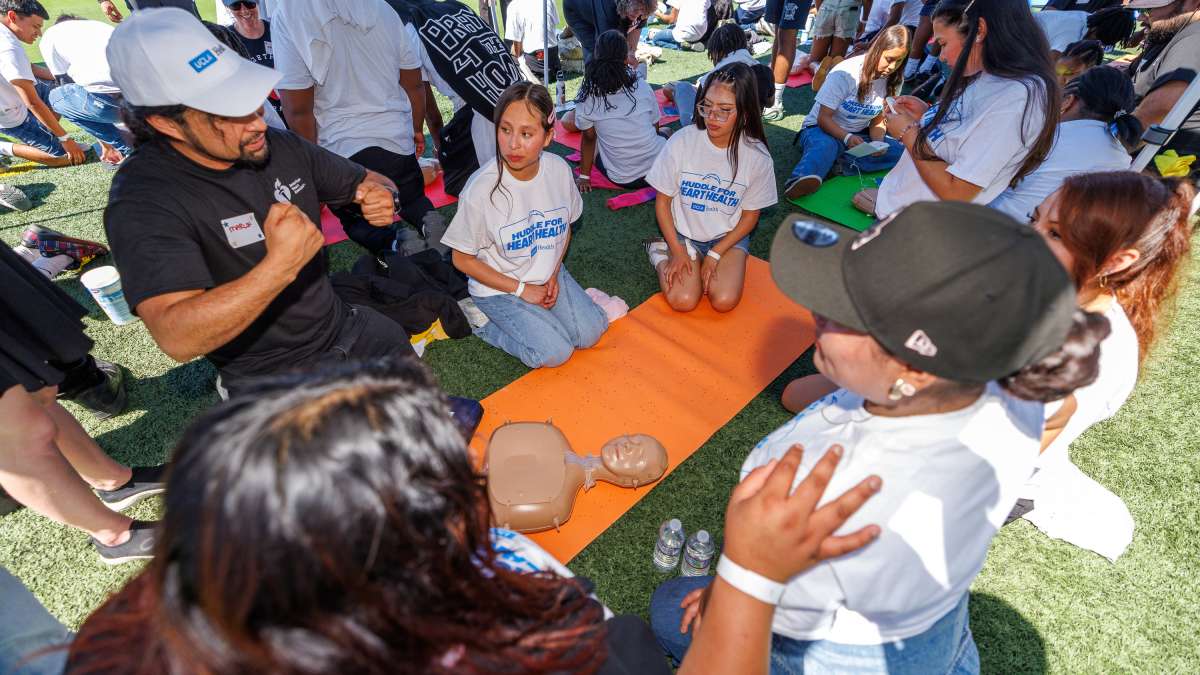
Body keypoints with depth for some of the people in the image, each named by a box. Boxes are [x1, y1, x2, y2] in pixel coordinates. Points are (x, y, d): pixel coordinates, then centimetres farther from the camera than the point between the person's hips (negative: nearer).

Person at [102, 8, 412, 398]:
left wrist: (380, 197, -15)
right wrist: (281, 265, -44)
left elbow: (366, 180, 9)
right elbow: (178, 338, -34)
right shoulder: (143, 201, -23)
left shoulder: (280, 146, -4)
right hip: (271, 381, -5)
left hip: (343, 327, 6)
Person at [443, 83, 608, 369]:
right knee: (555, 352, -14)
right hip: (498, 287, -4)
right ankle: (483, 321, 6)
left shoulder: (559, 169, -12)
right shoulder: (481, 189, -25)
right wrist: (522, 289, -15)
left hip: (548, 274, 5)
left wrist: (553, 275, -7)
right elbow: (462, 259, -14)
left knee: (590, 333, -5)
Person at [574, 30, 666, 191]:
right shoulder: (641, 86, -1)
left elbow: (588, 137, 0)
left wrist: (584, 176, 12)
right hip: (657, 169, 3)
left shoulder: (587, 94, -7)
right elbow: (655, 126, 10)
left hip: (621, 179, -3)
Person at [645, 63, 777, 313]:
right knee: (682, 300, -21)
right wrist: (677, 250, -11)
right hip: (684, 233, 0)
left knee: (724, 301, -22)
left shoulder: (757, 156, -13)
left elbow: (750, 215, -3)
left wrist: (715, 255, -12)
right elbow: (663, 200, -6)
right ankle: (662, 254, 8)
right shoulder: (681, 141, -15)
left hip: (729, 236, 1)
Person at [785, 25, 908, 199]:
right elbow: (823, 118, -16)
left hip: (858, 136, 5)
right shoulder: (846, 73, -15)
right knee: (825, 145, -43)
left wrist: (878, 143, -19)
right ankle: (801, 181, -69)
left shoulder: (894, 80, 1)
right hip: (821, 128, -5)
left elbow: (878, 121, 5)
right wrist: (847, 137, -34)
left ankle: (841, 163, -35)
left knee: (902, 152, -21)